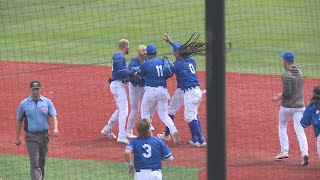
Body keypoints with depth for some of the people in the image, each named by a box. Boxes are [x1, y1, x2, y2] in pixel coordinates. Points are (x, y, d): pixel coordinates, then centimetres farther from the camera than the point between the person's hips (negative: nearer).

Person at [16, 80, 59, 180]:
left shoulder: (47, 102, 4)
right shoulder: (23, 104, 1)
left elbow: (53, 116, -4)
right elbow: (19, 121, 9)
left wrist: (55, 129, -24)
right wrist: (17, 138, 9)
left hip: (44, 135, 3)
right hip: (31, 137, -3)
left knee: (42, 161, 13)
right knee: (34, 162, -12)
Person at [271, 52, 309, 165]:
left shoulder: (286, 75, -15)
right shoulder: (299, 73, 9)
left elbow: (287, 93, -20)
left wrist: (278, 98, -3)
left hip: (287, 106, -5)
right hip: (299, 106, 5)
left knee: (282, 127, 18)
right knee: (300, 130, -2)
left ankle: (284, 151, 16)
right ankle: (304, 153, -18)